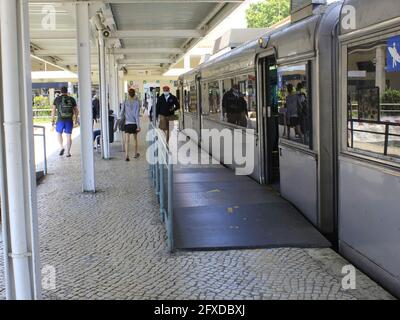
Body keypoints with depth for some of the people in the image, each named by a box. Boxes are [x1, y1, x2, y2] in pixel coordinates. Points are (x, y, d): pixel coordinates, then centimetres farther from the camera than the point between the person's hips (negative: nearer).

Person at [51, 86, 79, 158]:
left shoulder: (57, 99, 2)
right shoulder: (72, 99, 5)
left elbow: (53, 110, -1)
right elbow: (76, 110, 6)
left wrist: (52, 120, 4)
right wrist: (76, 119, 18)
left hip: (60, 120, -1)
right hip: (69, 120, 1)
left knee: (59, 134, 19)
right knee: (69, 136, 5)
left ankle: (62, 147, 2)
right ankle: (68, 153, 5)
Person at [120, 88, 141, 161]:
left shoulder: (125, 102, 0)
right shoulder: (137, 102, -5)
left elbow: (122, 113, 2)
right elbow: (137, 115, -9)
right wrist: (138, 126, -8)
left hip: (127, 123, 0)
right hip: (134, 123, 0)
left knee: (127, 140, -7)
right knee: (135, 139, 19)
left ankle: (127, 155, -22)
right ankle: (136, 154, 31)